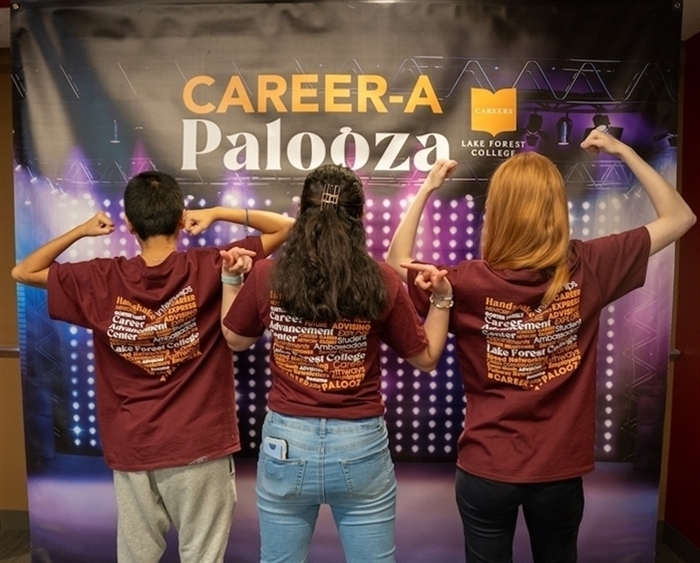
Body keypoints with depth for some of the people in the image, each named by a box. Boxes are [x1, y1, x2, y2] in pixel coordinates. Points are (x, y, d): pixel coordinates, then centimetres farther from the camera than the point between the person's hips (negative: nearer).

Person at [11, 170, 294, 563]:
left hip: (132, 449, 3)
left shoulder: (101, 279, -6)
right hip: (200, 446, -2)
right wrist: (219, 213, -6)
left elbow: (23, 272, 11)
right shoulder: (207, 268, -12)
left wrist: (80, 231, 6)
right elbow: (286, 227, -5)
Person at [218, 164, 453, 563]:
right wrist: (442, 298, 8)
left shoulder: (268, 276, -8)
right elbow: (426, 357, 1)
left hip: (286, 443, 1)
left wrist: (232, 279, 18)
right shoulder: (382, 281, -11)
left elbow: (235, 339, 10)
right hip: (361, 446, -1)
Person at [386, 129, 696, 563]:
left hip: (486, 470, -1)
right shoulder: (589, 269, -13)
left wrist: (426, 190, 0)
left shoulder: (470, 282, -18)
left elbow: (397, 262, 0)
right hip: (560, 470, 2)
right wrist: (624, 151, 5)